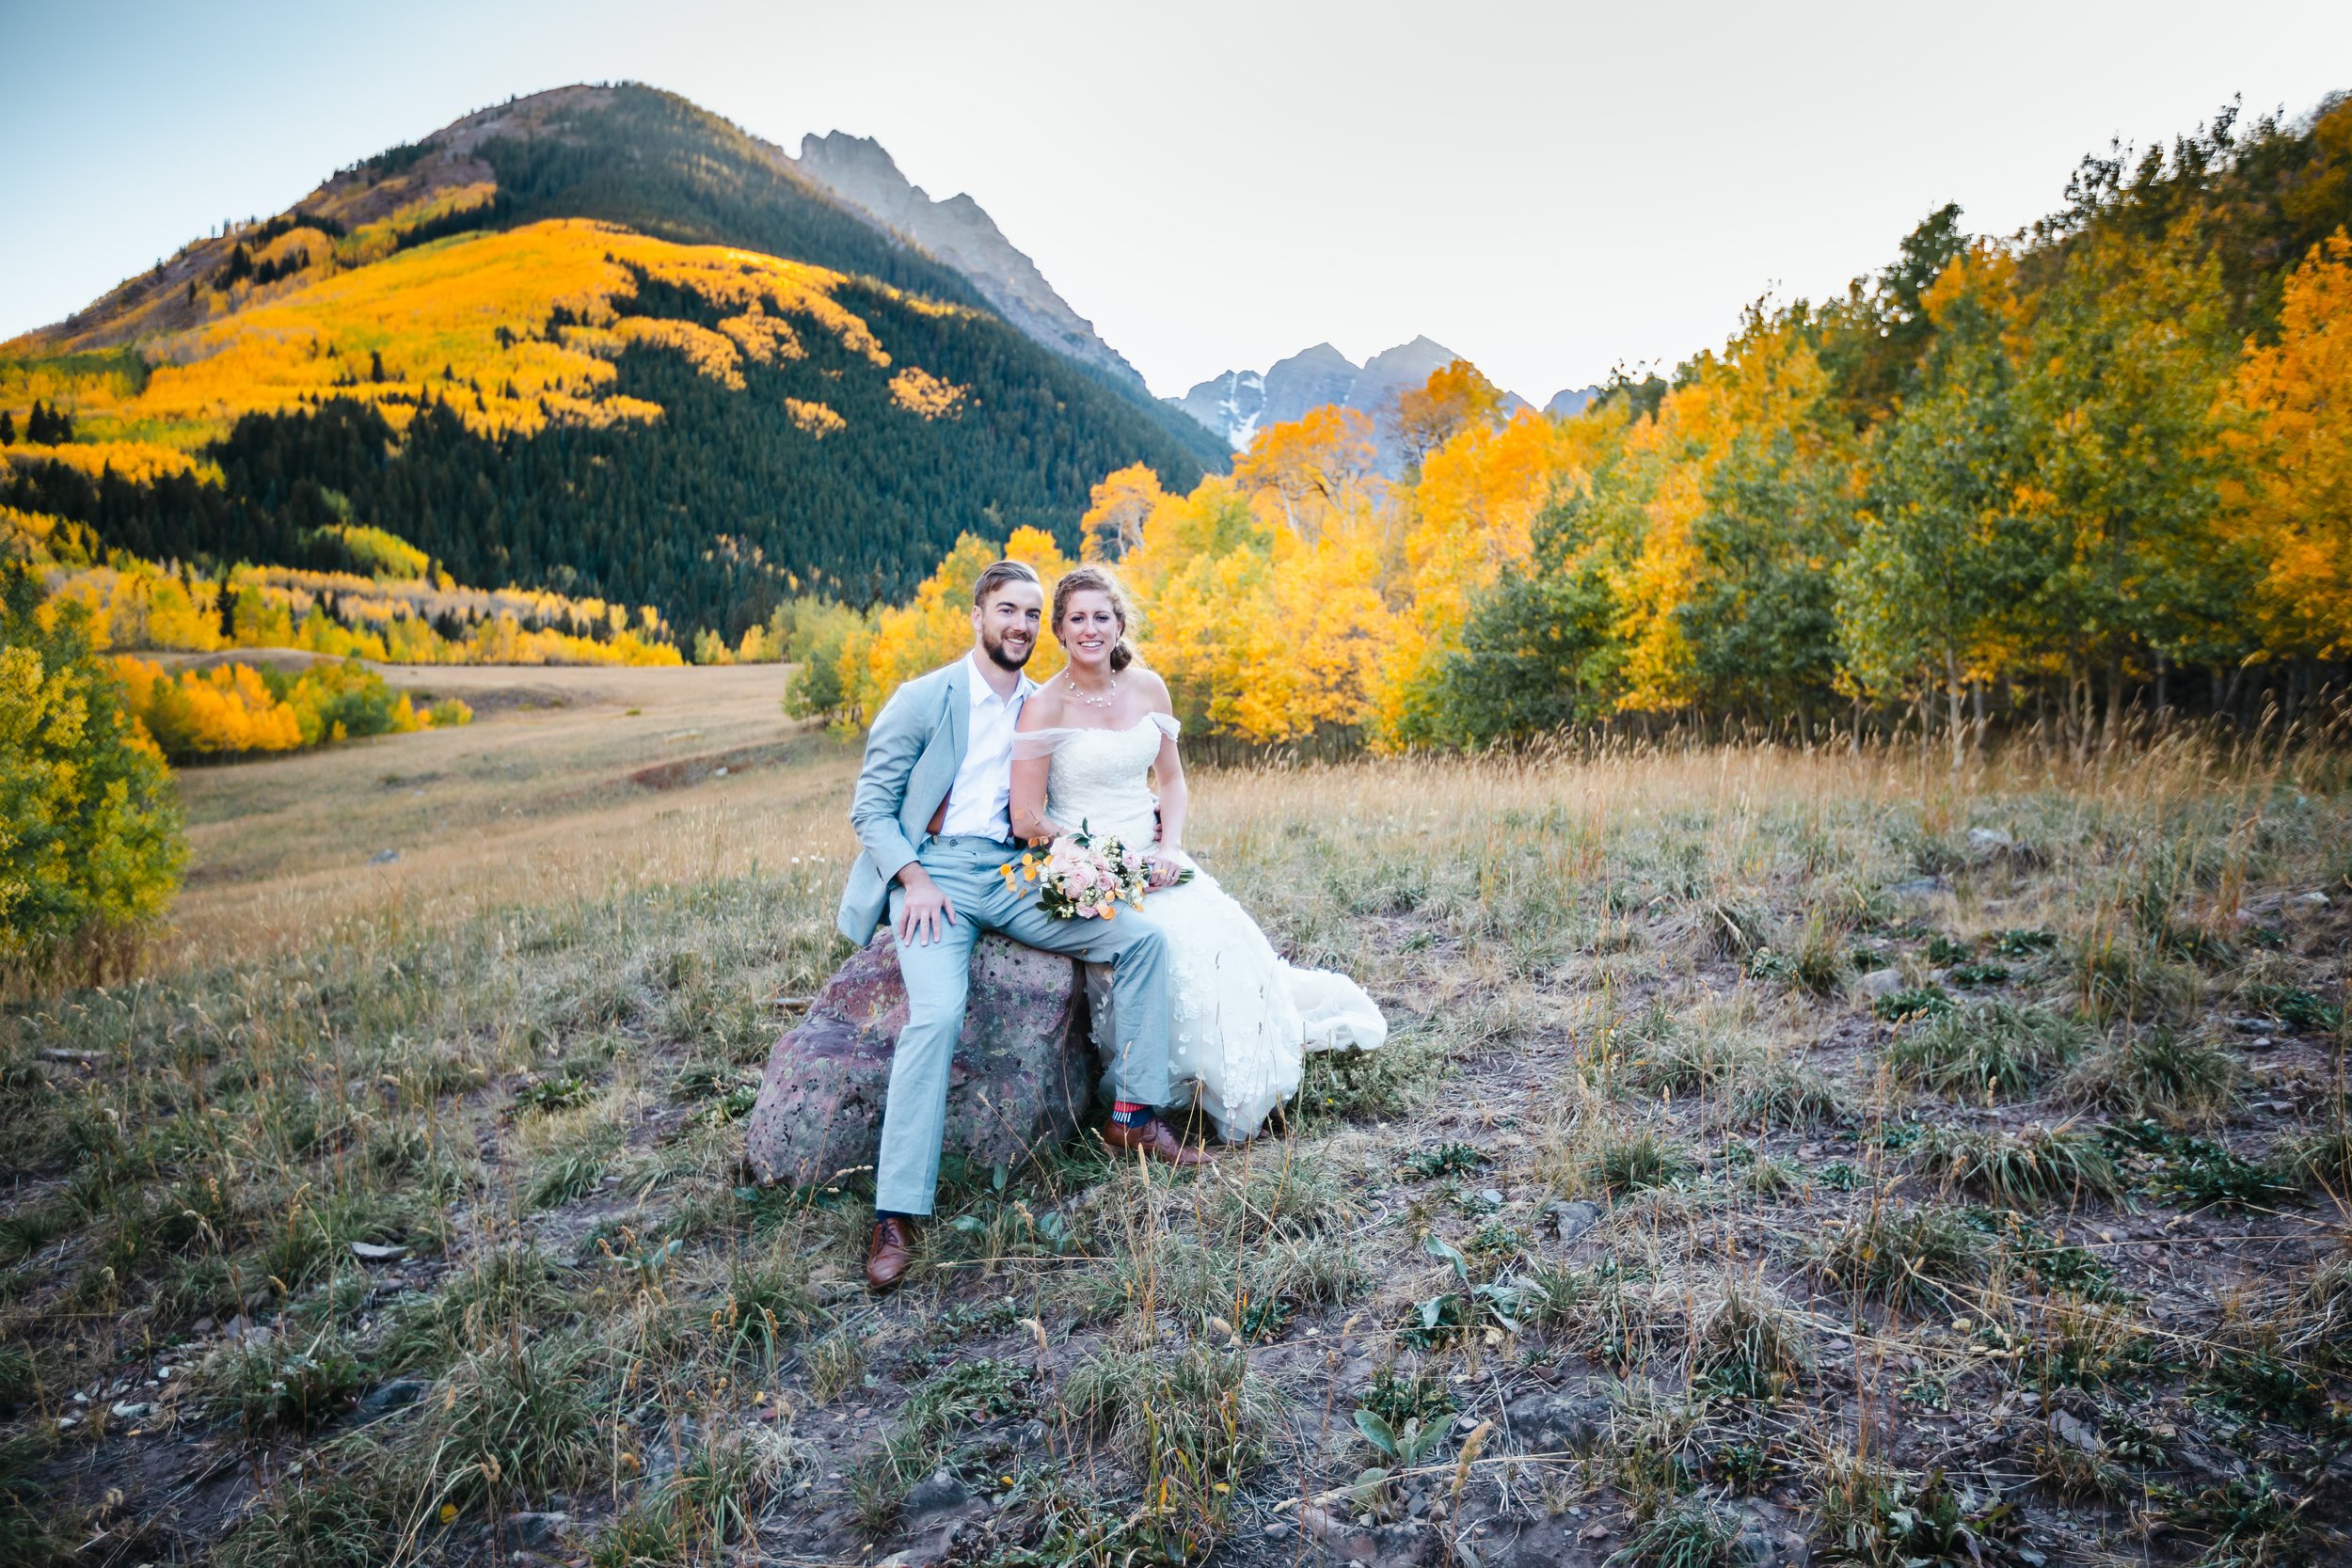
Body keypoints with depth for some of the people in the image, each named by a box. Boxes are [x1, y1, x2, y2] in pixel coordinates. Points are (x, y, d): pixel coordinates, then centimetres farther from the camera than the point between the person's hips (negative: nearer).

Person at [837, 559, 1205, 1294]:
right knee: (937, 1014, -30)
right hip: (933, 871, -4)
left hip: (1013, 875, 5)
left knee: (1142, 936, -12)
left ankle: (1133, 1114, -1)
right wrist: (915, 881, -15)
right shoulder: (922, 699, 0)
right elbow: (870, 807, 0)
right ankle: (895, 1215, -23)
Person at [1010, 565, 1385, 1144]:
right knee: (1177, 943, -27)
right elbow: (1026, 820, -12)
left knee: (1225, 933, -17)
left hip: (1152, 856, 5)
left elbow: (1173, 782, 12)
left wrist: (1168, 848, -6)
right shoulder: (1045, 707, -10)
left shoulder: (1147, 688, 5)